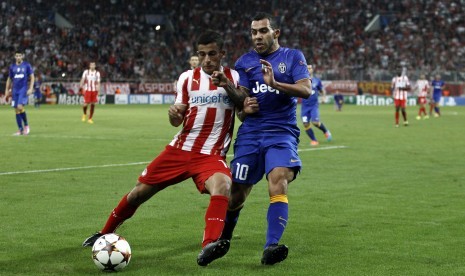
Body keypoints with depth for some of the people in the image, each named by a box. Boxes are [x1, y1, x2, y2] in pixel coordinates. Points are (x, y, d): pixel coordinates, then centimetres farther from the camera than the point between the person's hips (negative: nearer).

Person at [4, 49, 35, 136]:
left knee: (20, 107, -19)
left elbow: (32, 77, 1)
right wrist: (7, 91, 14)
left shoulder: (27, 65, 0)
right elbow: (9, 79, 18)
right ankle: (20, 130, 8)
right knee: (16, 109, 2)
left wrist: (31, 88, -10)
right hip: (15, 90, 4)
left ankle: (26, 125, 0)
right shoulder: (12, 67, 11)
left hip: (24, 90, -4)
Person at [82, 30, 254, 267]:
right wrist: (173, 113, -19)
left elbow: (245, 108, -8)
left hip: (211, 156, -2)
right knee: (139, 192, 6)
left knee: (223, 185, -36)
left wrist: (227, 86, -23)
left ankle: (209, 247, -47)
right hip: (181, 149, 3)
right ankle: (105, 234, 30)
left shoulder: (233, 77, 2)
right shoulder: (187, 78, 5)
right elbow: (176, 121, 6)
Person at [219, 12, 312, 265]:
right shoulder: (245, 62, 11)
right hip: (250, 132, 2)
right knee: (237, 193, 3)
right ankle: (222, 238, 31)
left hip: (281, 132, -2)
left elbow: (306, 90, -9)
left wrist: (275, 83, -24)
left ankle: (271, 247, -32)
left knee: (279, 182, -25)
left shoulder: (293, 57, 5)